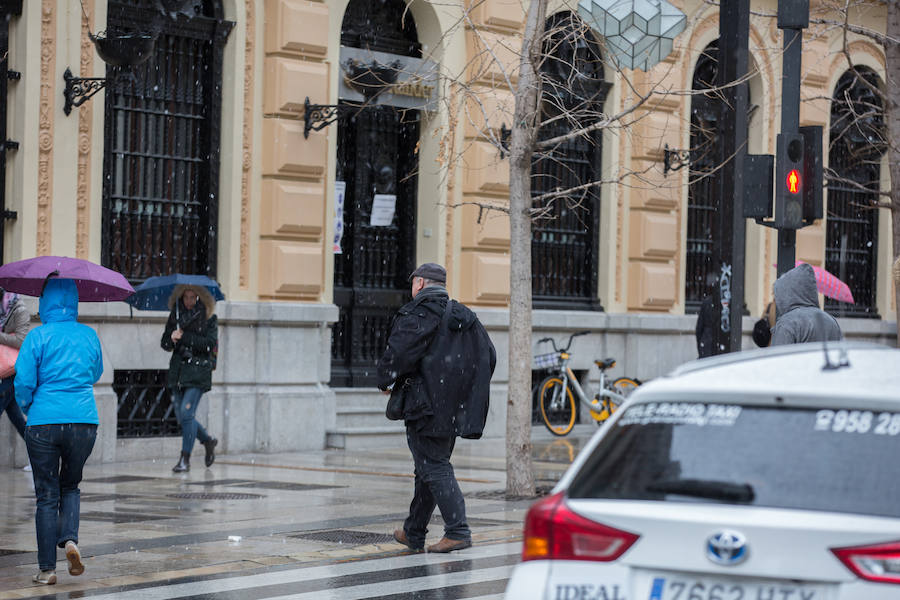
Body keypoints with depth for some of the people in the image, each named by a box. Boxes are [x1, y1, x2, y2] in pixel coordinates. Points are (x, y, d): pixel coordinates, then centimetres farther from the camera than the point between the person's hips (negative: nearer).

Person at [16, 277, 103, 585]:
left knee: (47, 494, 5)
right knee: (70, 485, 21)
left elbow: (23, 381, -7)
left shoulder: (38, 336, -6)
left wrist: (27, 408, 12)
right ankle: (70, 539, -5)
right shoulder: (89, 335, 5)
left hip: (44, 422, -2)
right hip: (84, 419, 3)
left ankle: (47, 569, 6)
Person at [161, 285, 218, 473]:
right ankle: (208, 441, 31)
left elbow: (209, 344, -12)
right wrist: (171, 339, -12)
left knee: (187, 412, -15)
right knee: (181, 416, 6)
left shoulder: (208, 318, 0)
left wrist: (185, 337, -16)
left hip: (198, 372, -5)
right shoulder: (175, 316, 11)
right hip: (177, 371, 5)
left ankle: (185, 458, -9)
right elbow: (164, 343, 11)